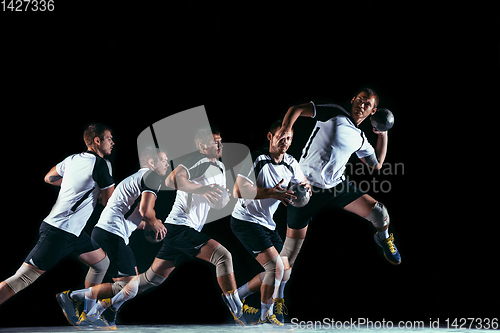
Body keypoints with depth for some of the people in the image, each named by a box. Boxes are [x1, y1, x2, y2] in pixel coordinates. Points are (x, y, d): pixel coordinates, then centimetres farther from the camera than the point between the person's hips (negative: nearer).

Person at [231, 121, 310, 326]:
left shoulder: (291, 163, 4)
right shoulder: (256, 159, -17)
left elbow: (302, 183, 14)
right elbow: (238, 191, -26)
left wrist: (306, 187, -13)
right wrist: (271, 193, -36)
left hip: (268, 224, 8)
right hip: (245, 221, -8)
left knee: (284, 271, 8)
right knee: (276, 267, -19)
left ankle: (236, 297, 21)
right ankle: (266, 317, -2)